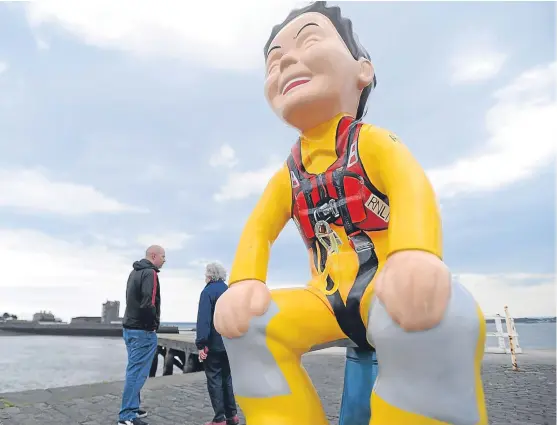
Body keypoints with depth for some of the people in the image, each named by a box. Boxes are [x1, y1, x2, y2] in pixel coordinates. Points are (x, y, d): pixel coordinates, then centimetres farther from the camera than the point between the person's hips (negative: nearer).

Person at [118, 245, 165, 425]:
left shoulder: (135, 272, 14)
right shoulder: (150, 273, -16)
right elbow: (148, 304, -27)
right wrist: (154, 323, -11)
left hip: (129, 327, 10)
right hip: (143, 331, -10)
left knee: (134, 371, 17)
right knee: (138, 372, -4)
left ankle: (132, 408, 26)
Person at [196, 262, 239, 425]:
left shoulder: (208, 292, -10)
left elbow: (203, 320, -18)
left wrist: (201, 344, -18)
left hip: (214, 344, -6)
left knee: (214, 380, 1)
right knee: (227, 378, 16)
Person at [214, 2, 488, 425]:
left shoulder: (373, 141, -3)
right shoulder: (287, 176, 12)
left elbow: (412, 188, -23)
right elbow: (258, 229, 0)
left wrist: (416, 254, -45)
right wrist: (244, 282, -22)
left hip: (391, 285, -4)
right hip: (330, 298, 5)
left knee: (433, 317, -38)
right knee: (247, 325, -18)